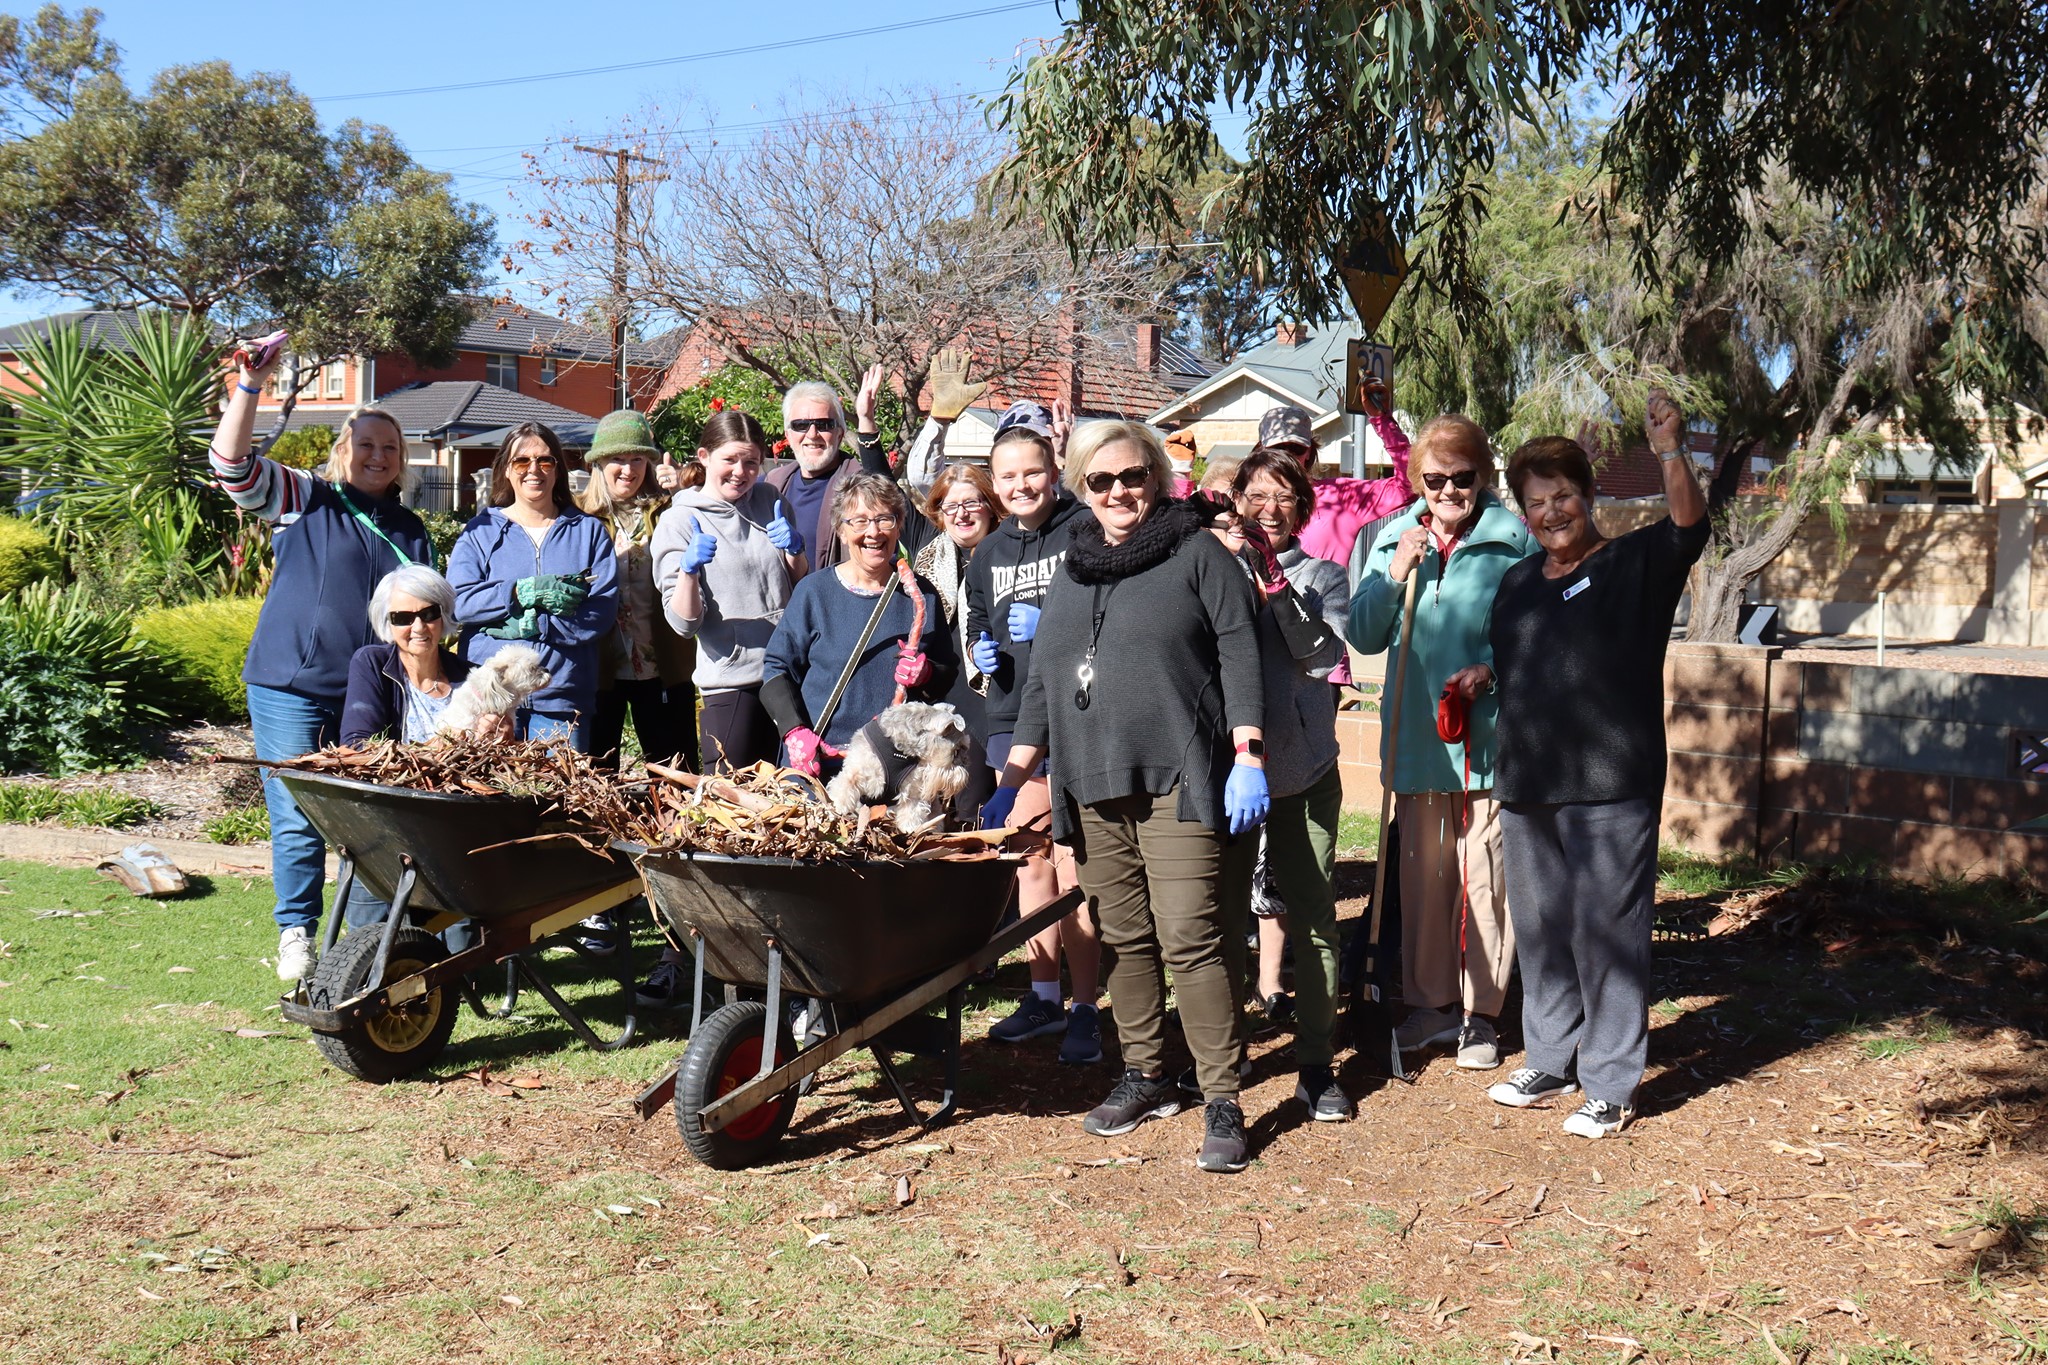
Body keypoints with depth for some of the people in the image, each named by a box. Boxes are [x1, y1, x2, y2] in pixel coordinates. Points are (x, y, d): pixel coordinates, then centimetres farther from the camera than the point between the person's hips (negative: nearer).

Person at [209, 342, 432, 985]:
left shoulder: (411, 530, 15)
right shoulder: (303, 500, 4)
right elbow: (231, 462, -9)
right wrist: (249, 387, -18)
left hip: (370, 694, 3)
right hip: (291, 689, -3)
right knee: (297, 819, -1)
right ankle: (296, 935, 12)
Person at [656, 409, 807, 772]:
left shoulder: (771, 503, 10)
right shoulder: (679, 522, -2)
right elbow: (684, 623, -8)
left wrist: (794, 549, -4)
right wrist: (689, 569, -25)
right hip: (732, 682, -4)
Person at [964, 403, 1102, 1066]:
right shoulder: (989, 554, 15)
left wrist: (1053, 627, -20)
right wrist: (983, 651, 6)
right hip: (1016, 718, 7)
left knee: (1073, 869, -7)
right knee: (1030, 863, 13)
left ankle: (1085, 1009, 3)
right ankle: (1043, 997, 25)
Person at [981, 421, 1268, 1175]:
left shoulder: (1197, 555, 3)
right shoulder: (1072, 573, 19)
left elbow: (1239, 655, -3)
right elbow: (1040, 684, 21)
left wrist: (1247, 757, -12)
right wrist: (1008, 784, 17)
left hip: (1177, 782, -6)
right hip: (1094, 788, 6)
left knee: (1187, 938, -11)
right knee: (1125, 938, 10)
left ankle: (1221, 1101, -5)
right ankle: (1146, 1076, 23)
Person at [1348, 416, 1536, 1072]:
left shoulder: (1514, 538, -4)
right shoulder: (1394, 538, 8)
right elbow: (1363, 636, 6)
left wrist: (1492, 669, -16)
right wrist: (1396, 572, -7)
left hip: (1489, 734, -3)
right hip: (1416, 736, 4)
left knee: (1484, 875, 0)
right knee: (1421, 872, 11)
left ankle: (1480, 1014, 13)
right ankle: (1430, 1003, 24)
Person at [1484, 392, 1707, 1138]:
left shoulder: (1637, 564, -1)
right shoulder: (1518, 582, 16)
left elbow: (1689, 525, -22)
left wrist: (1670, 451, -35)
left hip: (1611, 789, -6)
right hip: (1528, 788, 6)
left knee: (1607, 935, -3)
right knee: (1539, 931, 14)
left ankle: (1611, 1084, 7)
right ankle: (1551, 1060, 29)